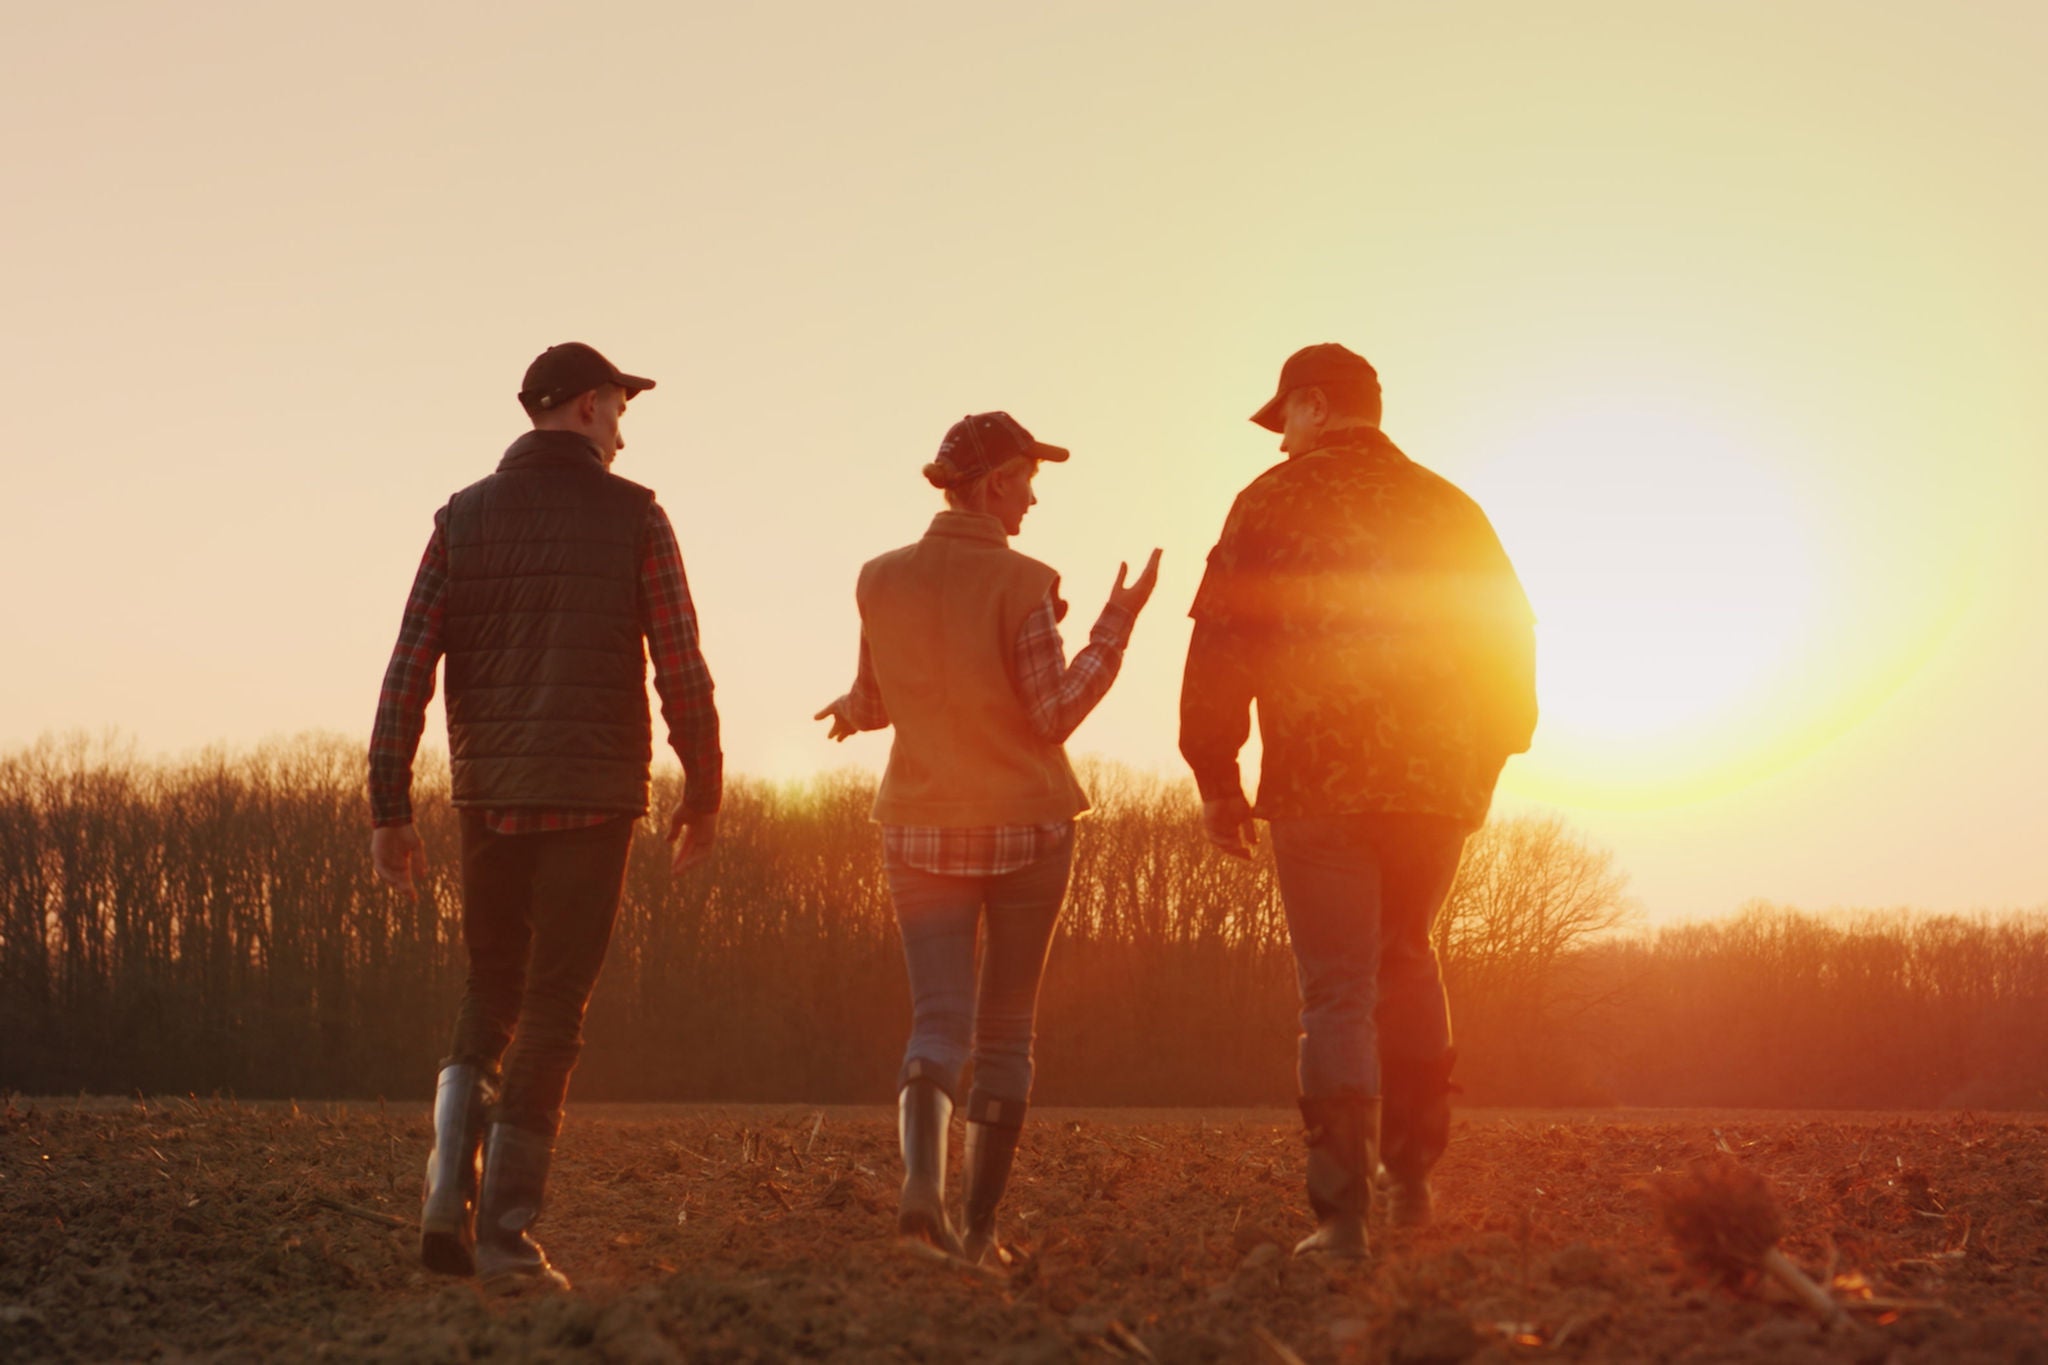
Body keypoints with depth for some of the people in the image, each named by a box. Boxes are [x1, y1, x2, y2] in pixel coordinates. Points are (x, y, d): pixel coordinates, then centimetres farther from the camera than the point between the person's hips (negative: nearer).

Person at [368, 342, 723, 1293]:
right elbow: (682, 670, -4)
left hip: (490, 796, 3)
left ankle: (448, 1196, -1)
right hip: (594, 796, -3)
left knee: (491, 998, 17)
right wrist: (703, 795, 7)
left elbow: (408, 671, 0)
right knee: (552, 1011, 2)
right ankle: (505, 1234, -2)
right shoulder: (633, 517, -2)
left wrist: (389, 811, 3)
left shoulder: (464, 519, 6)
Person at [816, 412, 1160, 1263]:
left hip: (923, 832, 2)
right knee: (1007, 1031, 11)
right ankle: (981, 1226, 12)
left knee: (941, 1024, 1)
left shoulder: (882, 581, 1)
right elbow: (1055, 716, -12)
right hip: (1027, 826, -2)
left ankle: (921, 1178, -27)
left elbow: (874, 706, 10)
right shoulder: (1021, 585, -11)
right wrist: (1116, 627, -5)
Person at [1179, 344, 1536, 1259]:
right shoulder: (1448, 510, 11)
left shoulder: (1274, 504, 0)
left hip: (1318, 783, -3)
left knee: (1338, 993, -1)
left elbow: (1219, 645, -5)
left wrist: (1216, 780, 0)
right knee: (1405, 962, 22)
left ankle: (1343, 1211, -8)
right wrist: (1486, 760, 19)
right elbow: (1510, 642, 12)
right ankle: (1412, 1174, 19)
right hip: (1436, 785, 4)